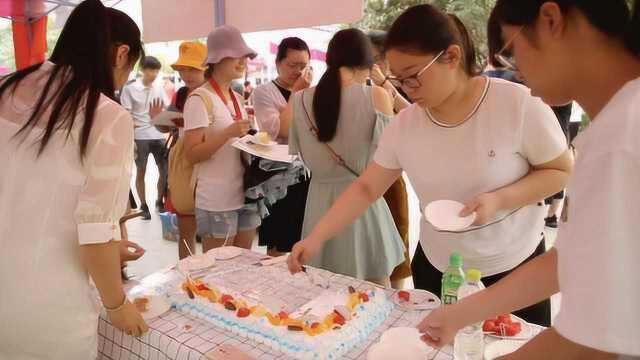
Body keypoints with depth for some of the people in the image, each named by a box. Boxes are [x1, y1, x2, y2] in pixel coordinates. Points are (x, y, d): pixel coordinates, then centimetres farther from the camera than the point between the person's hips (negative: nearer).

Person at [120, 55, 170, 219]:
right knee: (141, 172, 7)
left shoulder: (159, 89, 8)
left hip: (159, 135, 3)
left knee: (165, 170, 6)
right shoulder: (130, 88, -3)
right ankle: (143, 206, 18)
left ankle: (160, 201, 24)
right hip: (140, 137, -3)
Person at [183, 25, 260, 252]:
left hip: (246, 195, 7)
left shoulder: (238, 98, 12)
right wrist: (229, 132, -26)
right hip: (217, 202, -7)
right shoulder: (199, 99, -11)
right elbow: (192, 155, -15)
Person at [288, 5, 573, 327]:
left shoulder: (519, 103, -19)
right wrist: (316, 237, -11)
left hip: (514, 267, -2)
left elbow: (561, 172, -8)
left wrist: (499, 199, -25)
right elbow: (365, 189, -3)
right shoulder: (404, 125, -8)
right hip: (435, 268, 3)